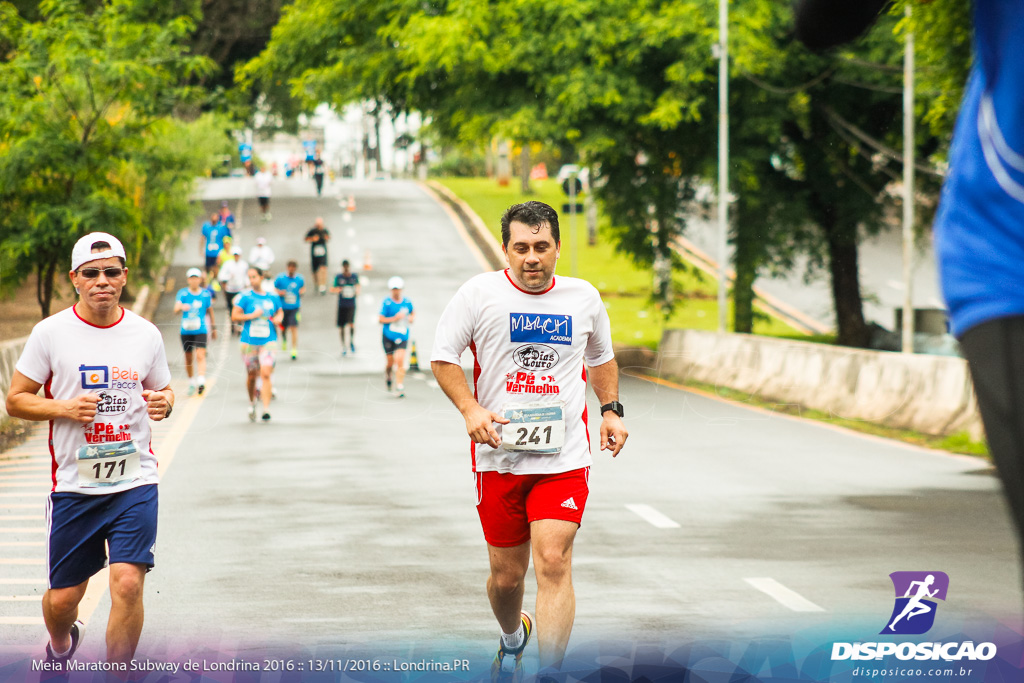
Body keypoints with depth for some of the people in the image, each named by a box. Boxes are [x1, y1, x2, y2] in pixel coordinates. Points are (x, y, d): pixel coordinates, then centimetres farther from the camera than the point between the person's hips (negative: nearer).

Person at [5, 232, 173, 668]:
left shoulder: (146, 334, 5)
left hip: (135, 482, 1)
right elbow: (16, 400, 2)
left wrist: (163, 404, -5)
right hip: (74, 484, 0)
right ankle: (61, 645, 43)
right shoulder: (50, 333, -2)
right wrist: (66, 408, -15)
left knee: (128, 583, -17)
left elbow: (162, 392, 18)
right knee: (62, 598, 7)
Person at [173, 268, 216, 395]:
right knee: (188, 358, 10)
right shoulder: (182, 293, 0)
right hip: (186, 331, 1)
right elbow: (176, 309, -15)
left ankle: (201, 381, -27)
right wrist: (181, 307, -38)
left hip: (201, 331, -1)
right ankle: (191, 383, 26)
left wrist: (214, 328, 20)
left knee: (200, 356, -17)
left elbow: (210, 312, 15)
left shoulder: (206, 294, 3)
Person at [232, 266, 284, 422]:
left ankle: (266, 409, -16)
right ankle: (252, 403, 34)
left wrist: (278, 318, 3)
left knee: (265, 374, -14)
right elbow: (234, 316, -3)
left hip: (267, 341, 0)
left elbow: (280, 311, 25)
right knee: (251, 375, 9)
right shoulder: (245, 296, -1)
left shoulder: (273, 297, 7)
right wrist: (252, 315, -13)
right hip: (249, 342, 0)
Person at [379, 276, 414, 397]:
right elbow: (381, 319, -9)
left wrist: (412, 318, 4)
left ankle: (399, 387, -12)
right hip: (388, 336, -2)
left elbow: (413, 312, 26)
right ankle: (388, 375, 41)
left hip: (402, 337, 2)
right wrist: (394, 318, -18)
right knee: (391, 362, 6)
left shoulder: (407, 302, 6)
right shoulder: (387, 303, -6)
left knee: (400, 361, -13)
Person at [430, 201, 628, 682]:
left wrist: (611, 409, 9)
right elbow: (442, 358, 1)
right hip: (499, 457, 0)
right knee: (506, 575, 8)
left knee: (553, 562, -15)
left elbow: (601, 358, 23)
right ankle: (512, 639, 42)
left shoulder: (584, 297, 6)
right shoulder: (479, 294, -4)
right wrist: (471, 409, -13)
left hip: (564, 458, 0)